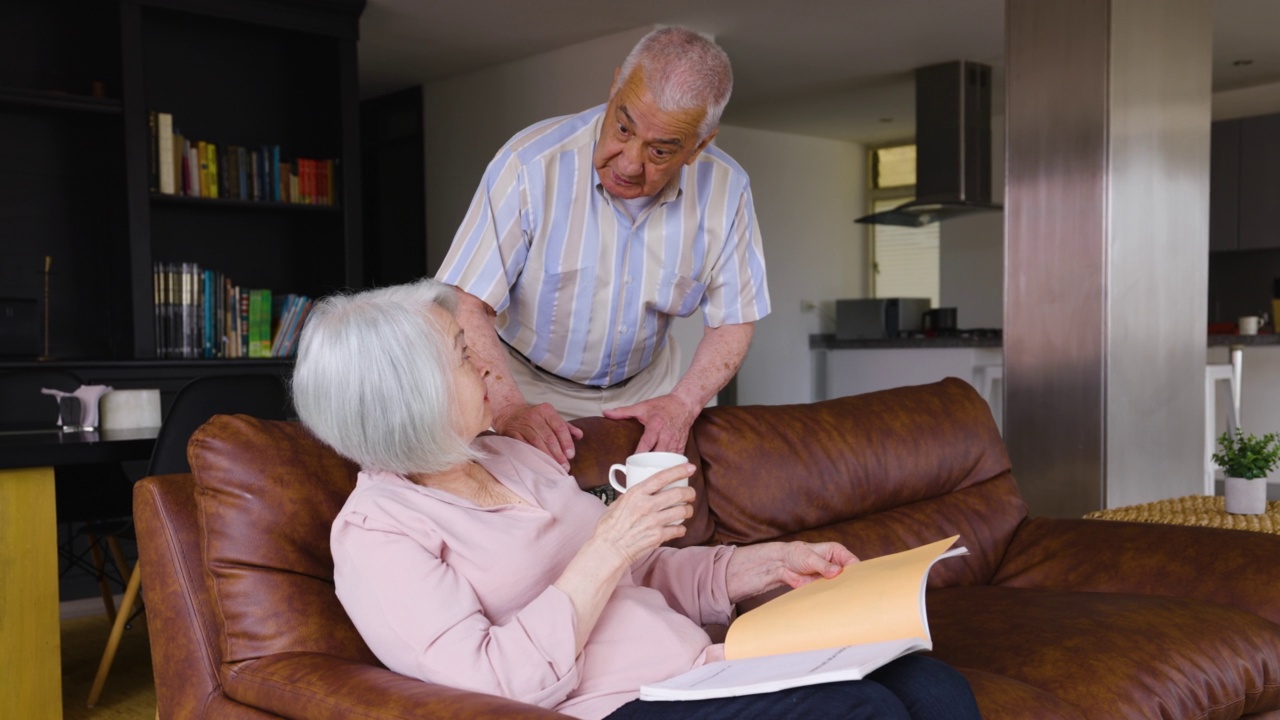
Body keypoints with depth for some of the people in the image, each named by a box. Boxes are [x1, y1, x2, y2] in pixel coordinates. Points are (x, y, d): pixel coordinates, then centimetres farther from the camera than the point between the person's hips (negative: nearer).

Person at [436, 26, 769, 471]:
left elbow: (733, 319, -4)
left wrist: (683, 403, -20)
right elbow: (465, 304, -22)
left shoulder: (725, 189, -11)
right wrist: (509, 410, -34)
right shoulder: (530, 164, -21)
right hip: (527, 386, -3)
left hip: (648, 387, 4)